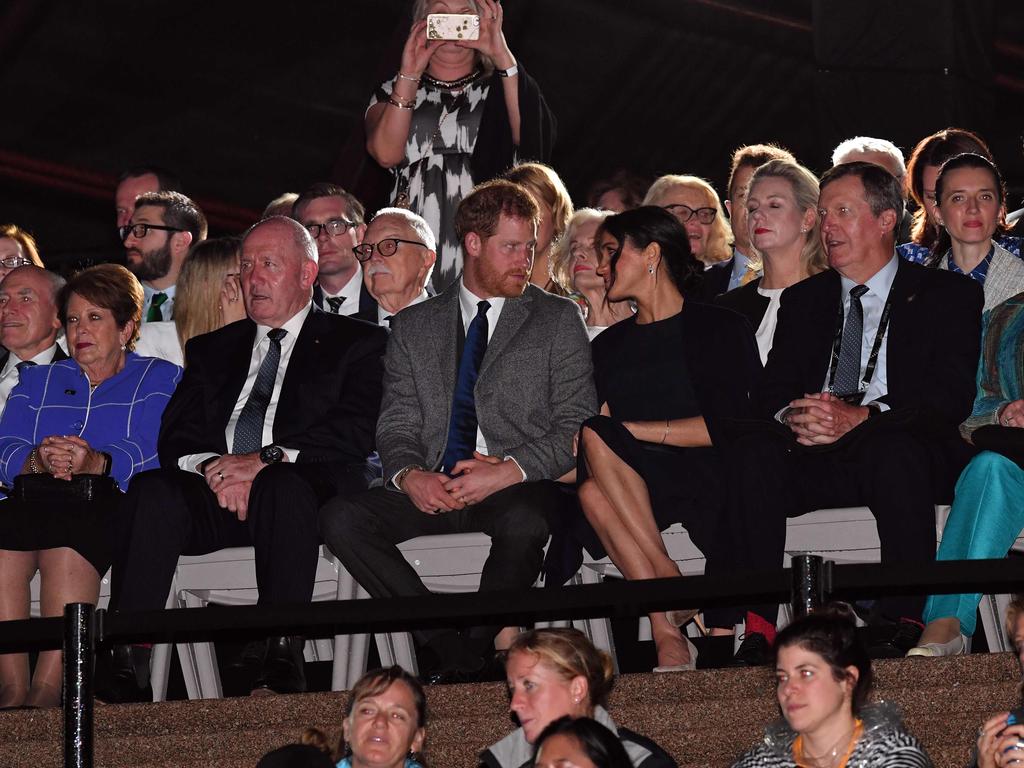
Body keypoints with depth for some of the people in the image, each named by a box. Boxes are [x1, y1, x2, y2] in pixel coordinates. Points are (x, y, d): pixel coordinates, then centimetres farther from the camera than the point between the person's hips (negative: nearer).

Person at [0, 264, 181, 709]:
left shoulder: (157, 378, 19)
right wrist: (38, 460, -12)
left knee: (66, 549, -39)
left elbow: (149, 453, 0)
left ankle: (47, 688, -43)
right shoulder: (38, 381, 31)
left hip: (110, 503, -3)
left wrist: (97, 462, -22)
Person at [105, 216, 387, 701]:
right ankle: (127, 665, -36)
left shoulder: (355, 343, 15)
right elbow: (176, 437, 14)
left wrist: (267, 459, -15)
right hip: (215, 497, 3)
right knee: (152, 492, -28)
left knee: (284, 485, -39)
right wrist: (211, 467, -10)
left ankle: (282, 658, -42)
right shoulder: (212, 349, 28)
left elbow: (355, 433, -3)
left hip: (307, 491, -3)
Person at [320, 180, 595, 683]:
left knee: (524, 522, -38)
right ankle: (448, 646, -21)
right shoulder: (414, 327, 17)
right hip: (433, 490, 3)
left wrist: (510, 471, -14)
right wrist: (409, 475, -12)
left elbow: (576, 428, 1)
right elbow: (396, 424, 12)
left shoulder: (558, 320, 10)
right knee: (341, 519, -23)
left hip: (517, 489, -3)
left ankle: (470, 651, -18)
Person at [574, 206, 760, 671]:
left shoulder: (718, 328, 10)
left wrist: (629, 429, -7)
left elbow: (726, 426, -4)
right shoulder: (609, 345, 26)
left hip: (701, 477, -4)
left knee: (597, 438, -32)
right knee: (592, 491, -35)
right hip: (630, 481, 4)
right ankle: (669, 637, -40)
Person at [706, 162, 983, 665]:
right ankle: (755, 625, -32)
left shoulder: (947, 294, 8)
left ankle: (903, 620, -34)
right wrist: (793, 415, -16)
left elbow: (951, 397, -7)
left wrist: (861, 417, -23)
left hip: (906, 454, -3)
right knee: (753, 448, -26)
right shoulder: (804, 299, 22)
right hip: (817, 461, 4)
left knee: (893, 447, -37)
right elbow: (772, 390, 11)